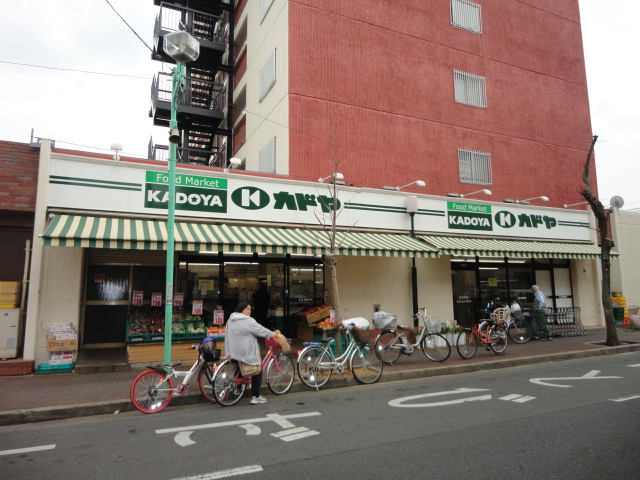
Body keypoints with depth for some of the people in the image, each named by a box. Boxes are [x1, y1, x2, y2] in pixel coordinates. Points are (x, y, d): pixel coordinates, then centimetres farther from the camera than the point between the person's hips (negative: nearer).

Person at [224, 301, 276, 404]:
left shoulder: (230, 320, 8)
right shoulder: (248, 321, -18)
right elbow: (262, 331, -13)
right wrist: (273, 334, 3)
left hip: (233, 352, 8)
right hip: (248, 354, -8)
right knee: (257, 372, 8)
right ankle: (256, 397, 11)